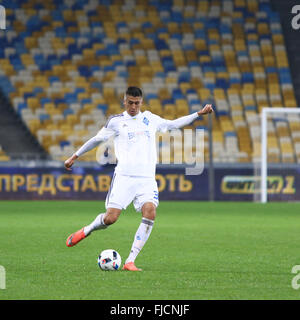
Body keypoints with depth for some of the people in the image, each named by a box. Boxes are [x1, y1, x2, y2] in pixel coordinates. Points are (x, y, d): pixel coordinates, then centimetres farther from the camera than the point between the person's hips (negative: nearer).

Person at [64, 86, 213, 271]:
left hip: (147, 179, 2)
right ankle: (86, 231, 23)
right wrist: (75, 156, 22)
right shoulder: (116, 121, 8)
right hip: (124, 177, -2)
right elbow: (97, 139, 18)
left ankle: (130, 261, -17)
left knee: (150, 213, -21)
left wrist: (199, 114, 29)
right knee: (110, 218, -12)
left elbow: (172, 124, 31)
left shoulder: (150, 119, 17)